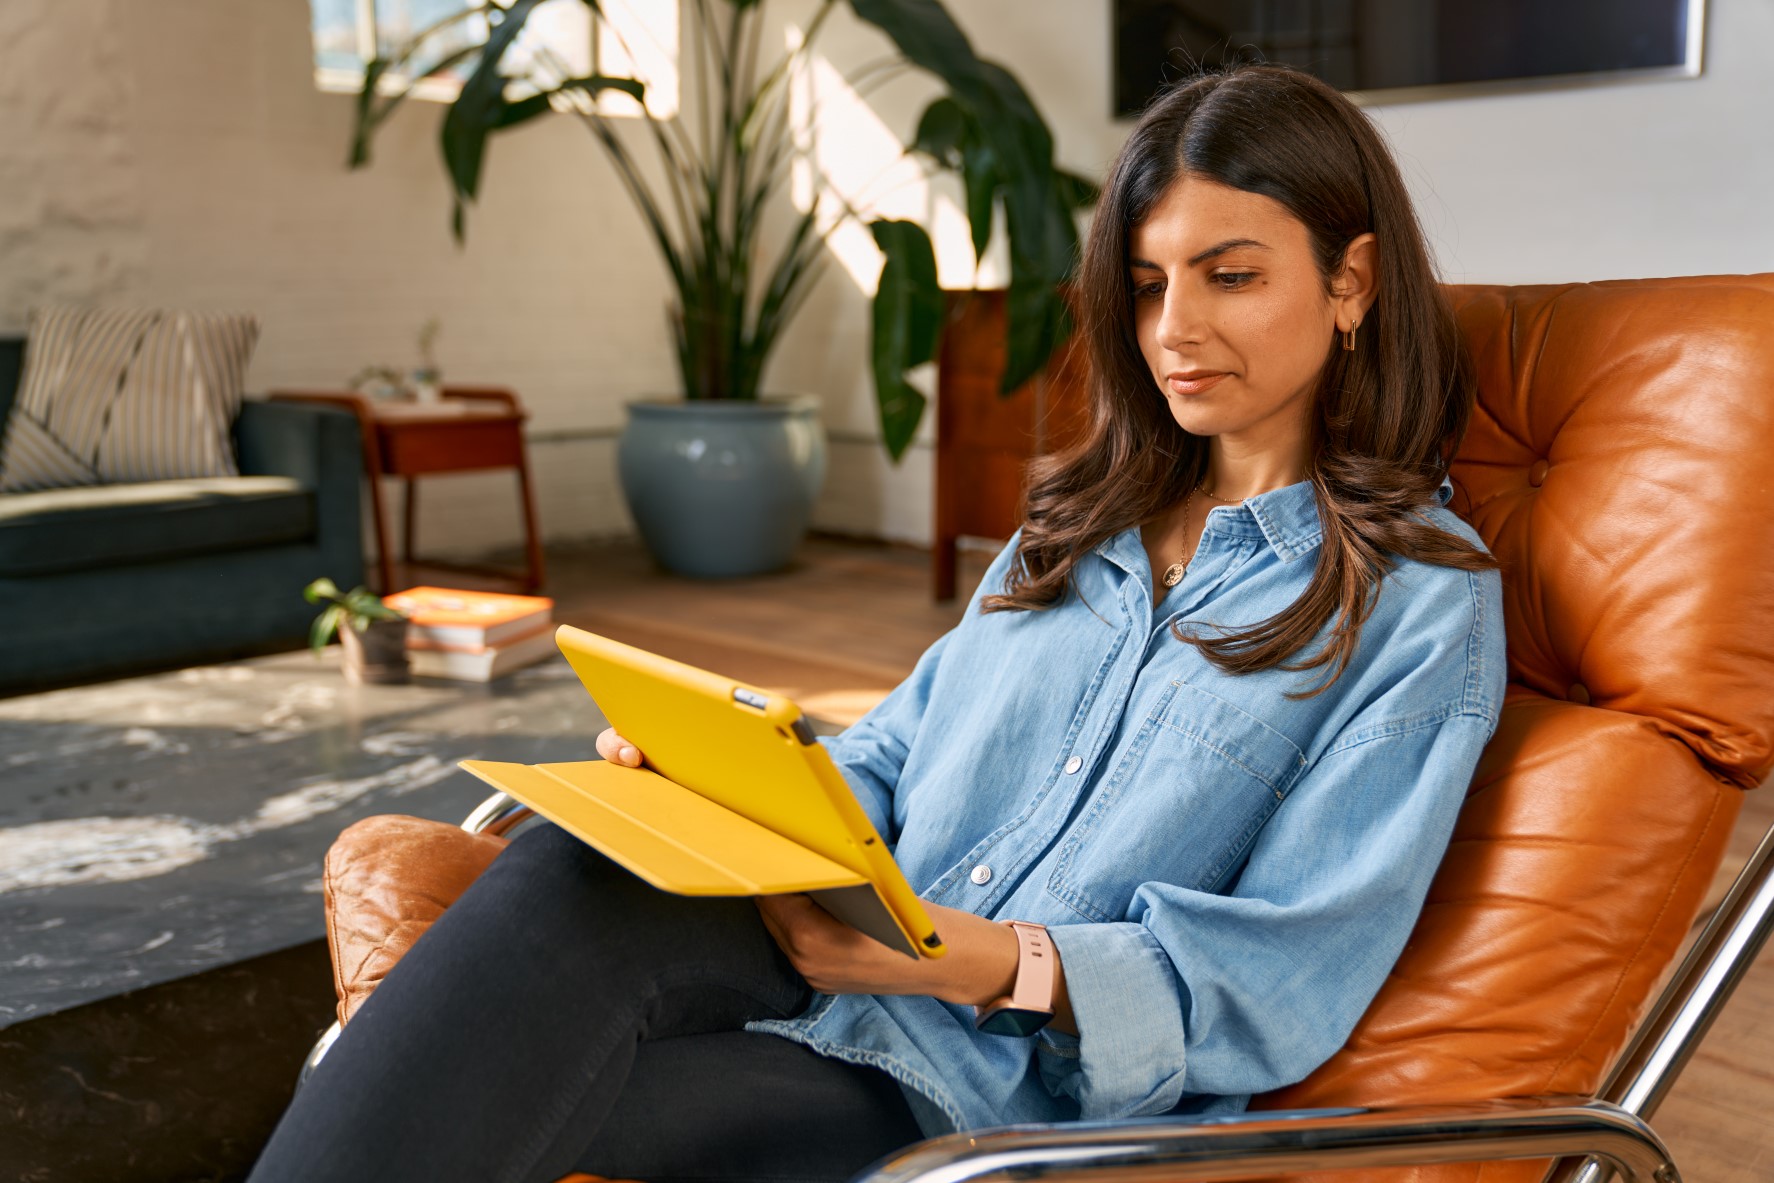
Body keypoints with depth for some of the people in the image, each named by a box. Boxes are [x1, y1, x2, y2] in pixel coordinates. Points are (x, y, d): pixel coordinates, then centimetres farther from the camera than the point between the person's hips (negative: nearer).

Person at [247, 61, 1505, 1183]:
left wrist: (988, 961, -25)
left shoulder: (1424, 600, -1)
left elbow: (1287, 979, -9)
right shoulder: (1084, 519, 19)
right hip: (855, 968, 5)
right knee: (576, 866, -28)